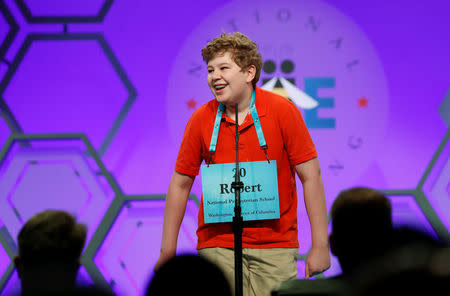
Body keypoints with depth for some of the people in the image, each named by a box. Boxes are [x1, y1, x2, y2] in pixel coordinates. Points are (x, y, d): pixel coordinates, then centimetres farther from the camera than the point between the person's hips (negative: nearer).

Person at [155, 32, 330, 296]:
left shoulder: (282, 111, -4)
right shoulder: (201, 120, 2)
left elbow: (310, 176, -3)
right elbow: (180, 184, 9)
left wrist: (320, 246, -7)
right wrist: (168, 252, 7)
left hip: (275, 247, -1)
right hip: (217, 246, 1)